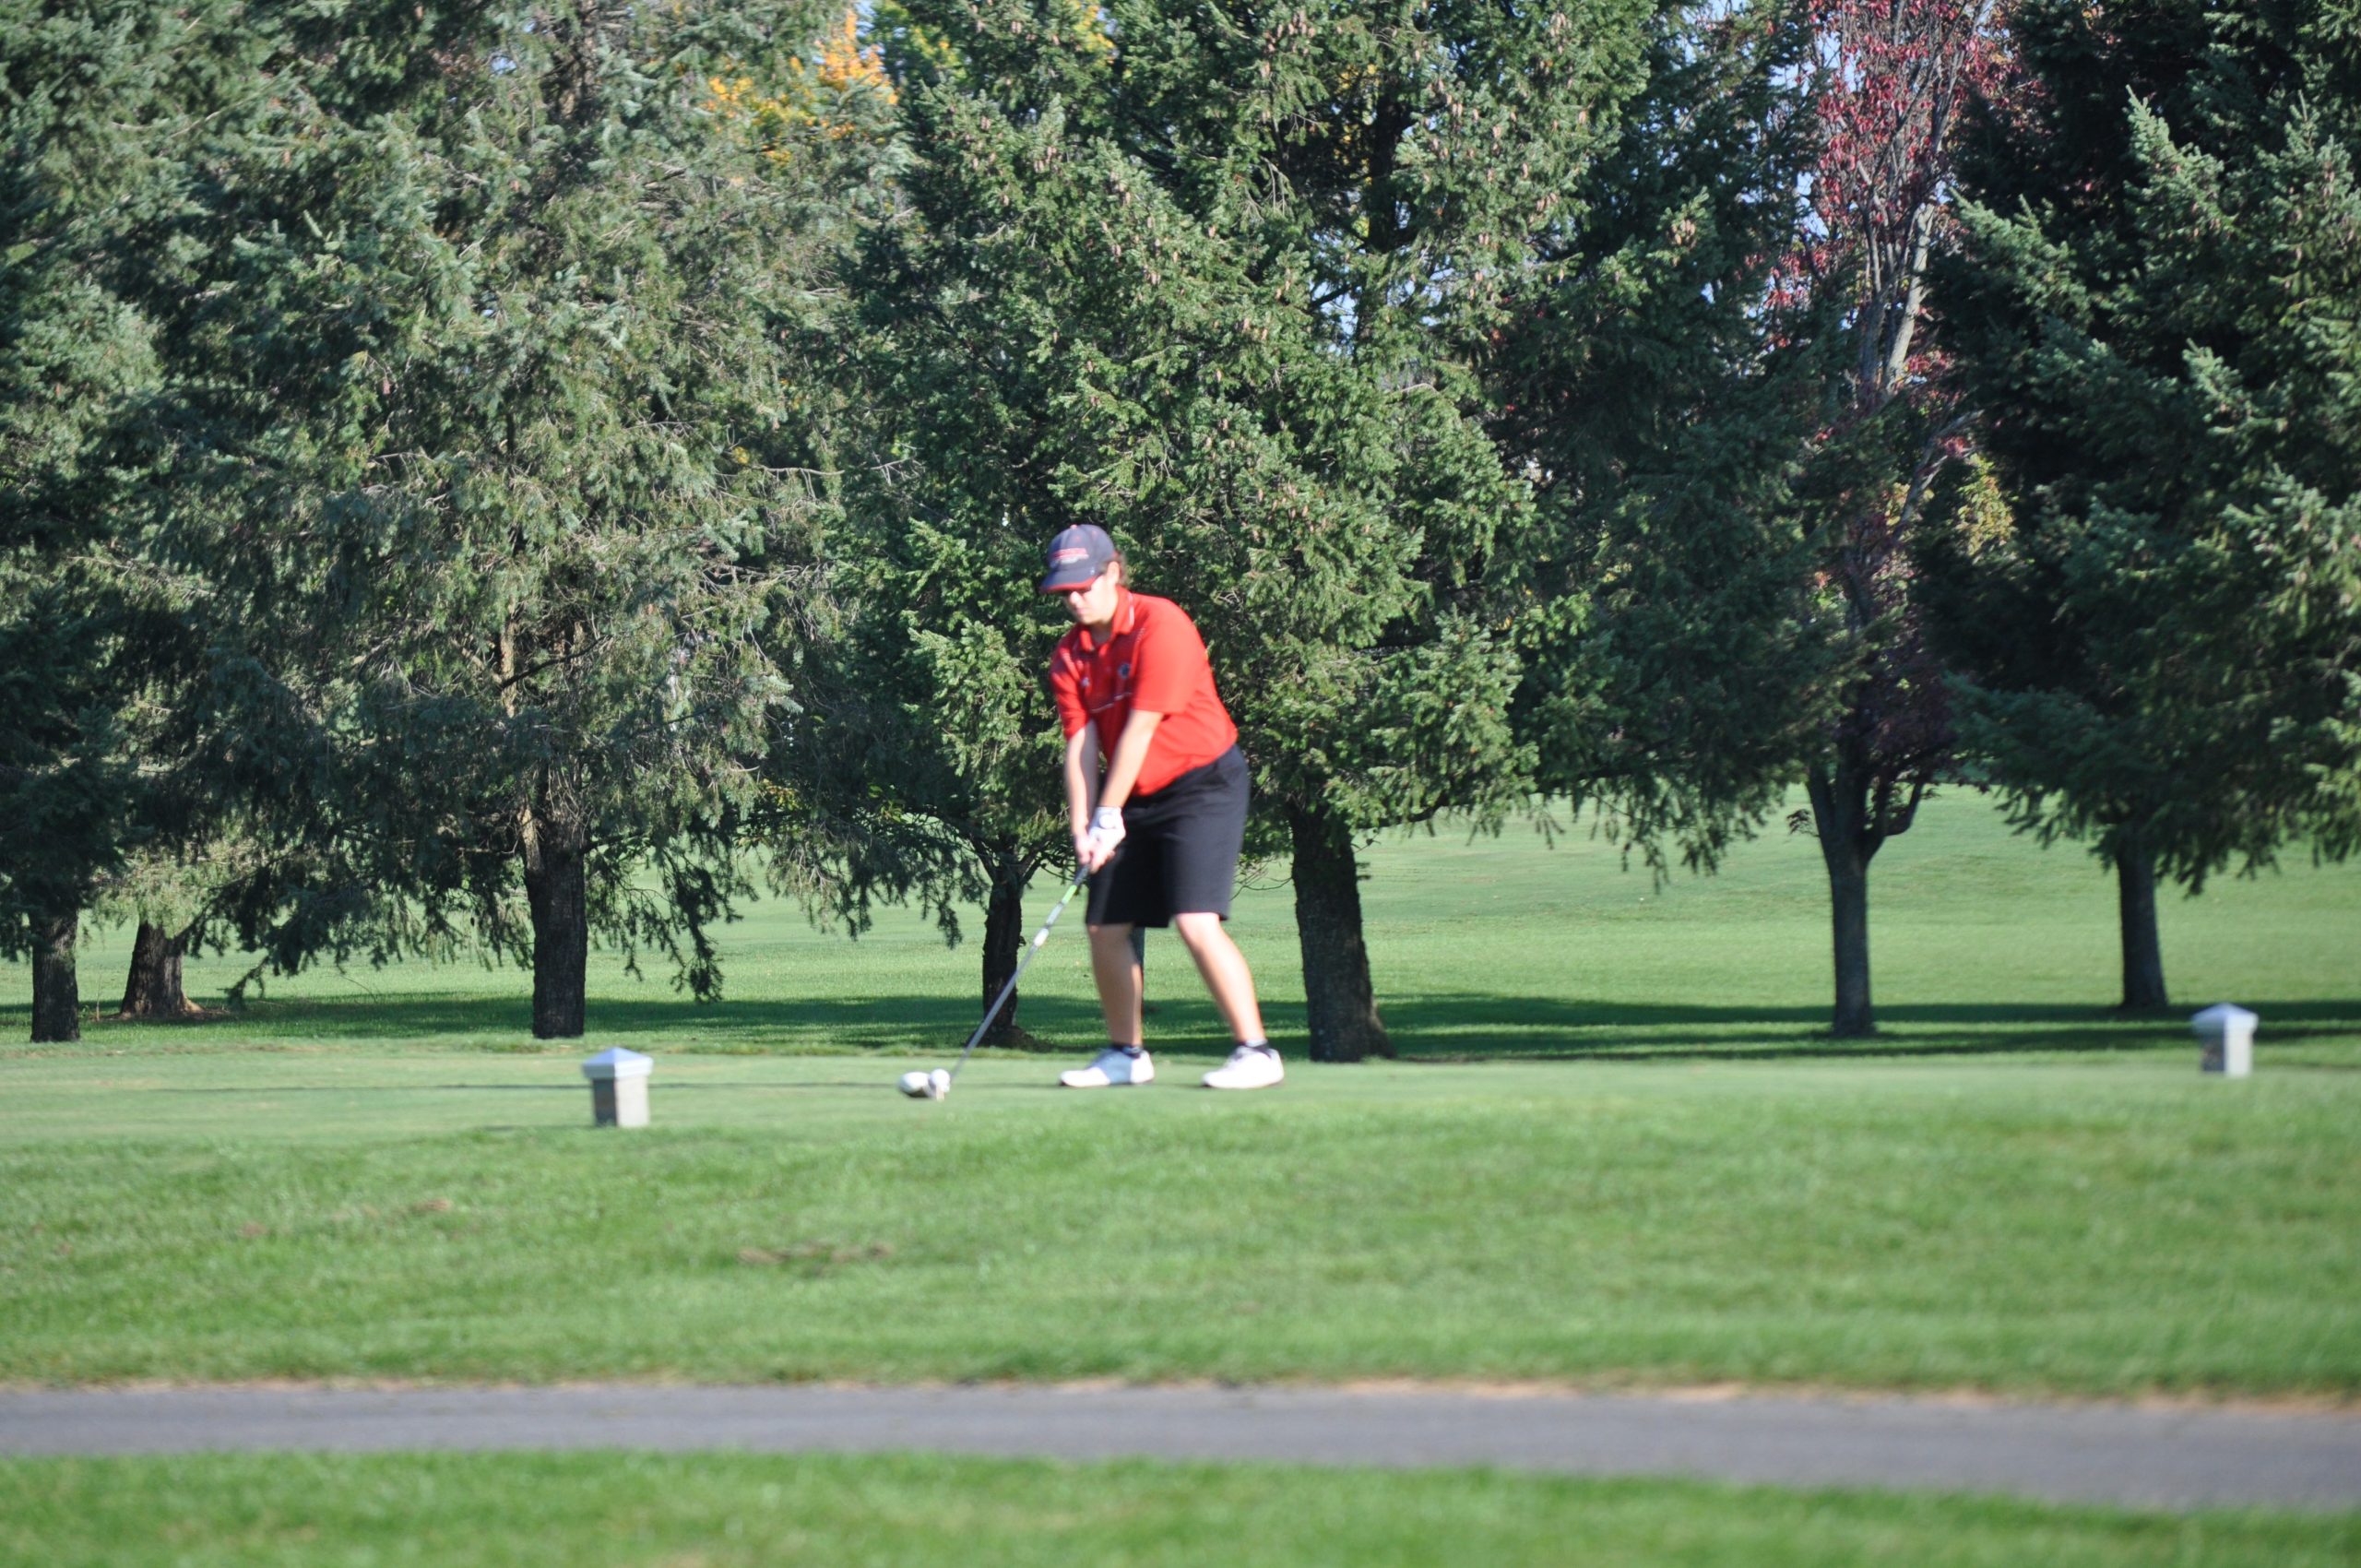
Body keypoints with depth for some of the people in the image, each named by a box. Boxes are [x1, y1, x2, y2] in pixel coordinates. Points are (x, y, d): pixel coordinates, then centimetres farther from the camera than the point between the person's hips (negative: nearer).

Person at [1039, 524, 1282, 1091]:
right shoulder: (1069, 656, 2)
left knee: (1195, 921, -20)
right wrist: (1082, 829, -16)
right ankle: (1126, 1054, 20)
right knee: (1106, 926, 5)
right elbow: (1080, 745, -2)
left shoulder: (1160, 626, -19)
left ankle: (1255, 1051, -15)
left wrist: (1109, 819, -20)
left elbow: (1139, 731, -20)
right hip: (1135, 799, 7)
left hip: (1201, 784, -7)